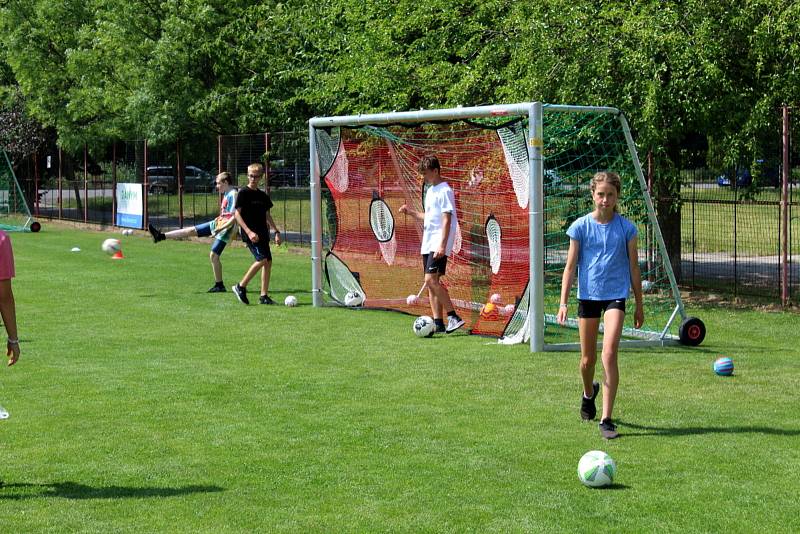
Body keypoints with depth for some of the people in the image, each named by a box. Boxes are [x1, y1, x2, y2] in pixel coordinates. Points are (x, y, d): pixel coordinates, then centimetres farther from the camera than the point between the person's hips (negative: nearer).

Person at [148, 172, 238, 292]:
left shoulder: (233, 195, -18)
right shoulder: (227, 194, 10)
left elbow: (235, 217, -24)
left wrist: (221, 228, -26)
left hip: (226, 228, -9)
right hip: (218, 224, 9)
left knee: (214, 255, -8)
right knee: (192, 230, 8)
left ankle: (219, 285, 3)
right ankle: (161, 236, 12)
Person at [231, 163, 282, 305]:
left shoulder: (263, 196, 14)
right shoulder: (243, 193, -5)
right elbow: (237, 214, -10)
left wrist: (276, 231, 18)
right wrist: (249, 232, -19)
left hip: (262, 233, 7)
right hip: (250, 233, -7)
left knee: (268, 261, 1)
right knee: (262, 259, -20)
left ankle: (264, 296, 6)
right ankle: (241, 287, -7)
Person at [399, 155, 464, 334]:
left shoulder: (444, 191, -10)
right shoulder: (430, 191, 18)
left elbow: (446, 220, -17)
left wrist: (442, 245, -23)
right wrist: (411, 212, 14)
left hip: (438, 244, -10)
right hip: (428, 244, 10)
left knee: (431, 280, -18)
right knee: (431, 282, 7)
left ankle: (454, 317, -14)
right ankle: (438, 323, 9)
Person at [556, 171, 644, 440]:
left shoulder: (626, 228, 0)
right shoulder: (581, 226, -1)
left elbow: (634, 267, 7)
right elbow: (570, 266, 2)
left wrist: (639, 304, 10)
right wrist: (563, 302, -5)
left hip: (616, 296, -1)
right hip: (588, 295, 1)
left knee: (609, 354, -17)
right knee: (588, 359, 11)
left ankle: (606, 419, -13)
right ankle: (589, 393, 46)